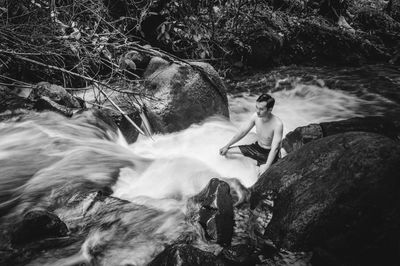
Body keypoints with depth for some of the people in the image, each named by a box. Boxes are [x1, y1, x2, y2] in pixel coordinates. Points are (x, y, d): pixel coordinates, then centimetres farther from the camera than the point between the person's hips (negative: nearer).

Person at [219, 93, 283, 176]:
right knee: (225, 151, 2)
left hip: (268, 153, -6)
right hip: (256, 147, 6)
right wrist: (227, 146, 4)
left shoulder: (277, 124, -30)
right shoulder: (256, 116, -13)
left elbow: (275, 148, -30)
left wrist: (267, 166, -41)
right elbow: (243, 131, 1)